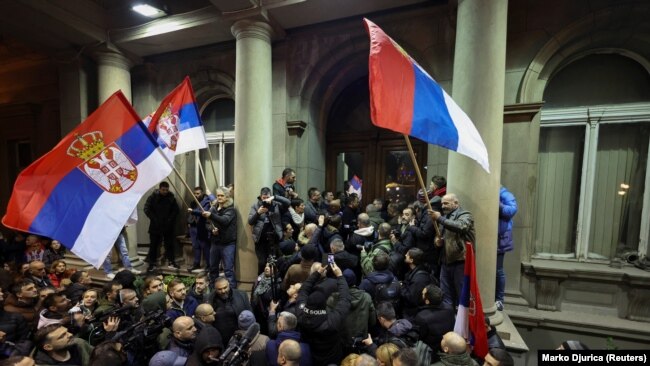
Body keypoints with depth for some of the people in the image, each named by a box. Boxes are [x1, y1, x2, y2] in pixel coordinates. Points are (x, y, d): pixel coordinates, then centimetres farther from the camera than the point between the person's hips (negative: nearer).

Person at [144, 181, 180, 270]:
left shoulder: (171, 198, 1)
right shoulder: (152, 197, -4)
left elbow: (176, 210, 4)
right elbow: (147, 209, -6)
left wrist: (170, 219, -9)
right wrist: (155, 219, -14)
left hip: (168, 227, 1)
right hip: (155, 226, -1)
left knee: (170, 245, 7)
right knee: (153, 245, 8)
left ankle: (171, 262, 17)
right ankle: (152, 263, 20)